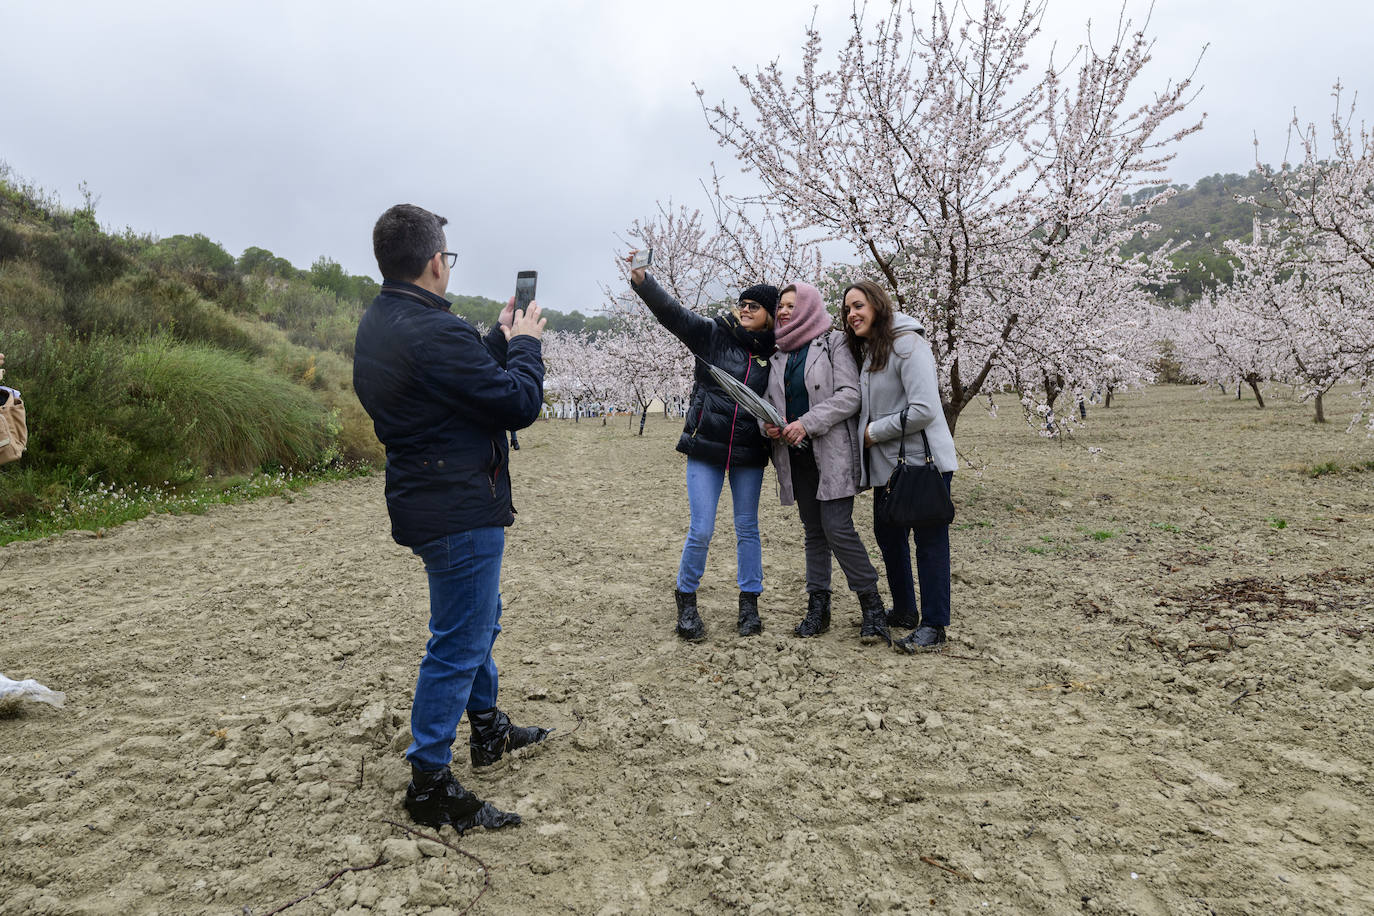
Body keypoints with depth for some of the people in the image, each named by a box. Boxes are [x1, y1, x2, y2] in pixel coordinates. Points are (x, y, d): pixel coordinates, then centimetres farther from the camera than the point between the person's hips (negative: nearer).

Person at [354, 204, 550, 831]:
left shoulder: (376, 325, 8)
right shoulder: (434, 332, -24)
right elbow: (520, 403, -19)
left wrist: (502, 338, 12)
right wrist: (525, 342, -4)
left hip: (427, 499, 11)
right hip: (460, 510, -11)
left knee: (479, 621, 25)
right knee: (457, 644, 1)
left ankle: (489, 730, 41)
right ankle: (429, 783, 13)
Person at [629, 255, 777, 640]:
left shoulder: (775, 354, 2)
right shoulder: (714, 333, -2)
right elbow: (671, 311, -13)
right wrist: (642, 280, -28)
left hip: (749, 455, 2)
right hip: (706, 449, -1)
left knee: (747, 529, 12)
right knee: (701, 531, -1)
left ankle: (749, 603, 27)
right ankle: (686, 601, 20)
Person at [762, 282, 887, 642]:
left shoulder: (834, 342, -2)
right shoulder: (779, 355, 16)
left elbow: (850, 395, -11)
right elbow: (770, 400, 17)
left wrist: (807, 423, -19)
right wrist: (768, 424, -6)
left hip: (833, 454, -6)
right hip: (796, 455, 6)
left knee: (837, 528, -13)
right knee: (813, 530, 11)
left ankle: (872, 606, 1)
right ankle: (818, 606, 18)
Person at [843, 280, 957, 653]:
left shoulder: (907, 344, -15)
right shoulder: (864, 350, 12)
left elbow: (924, 410, -23)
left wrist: (873, 432, -14)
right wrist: (865, 433, 3)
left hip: (923, 460, -9)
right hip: (887, 463, 9)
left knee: (929, 539, -3)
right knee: (887, 534, 16)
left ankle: (933, 627, 5)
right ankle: (904, 611, 32)